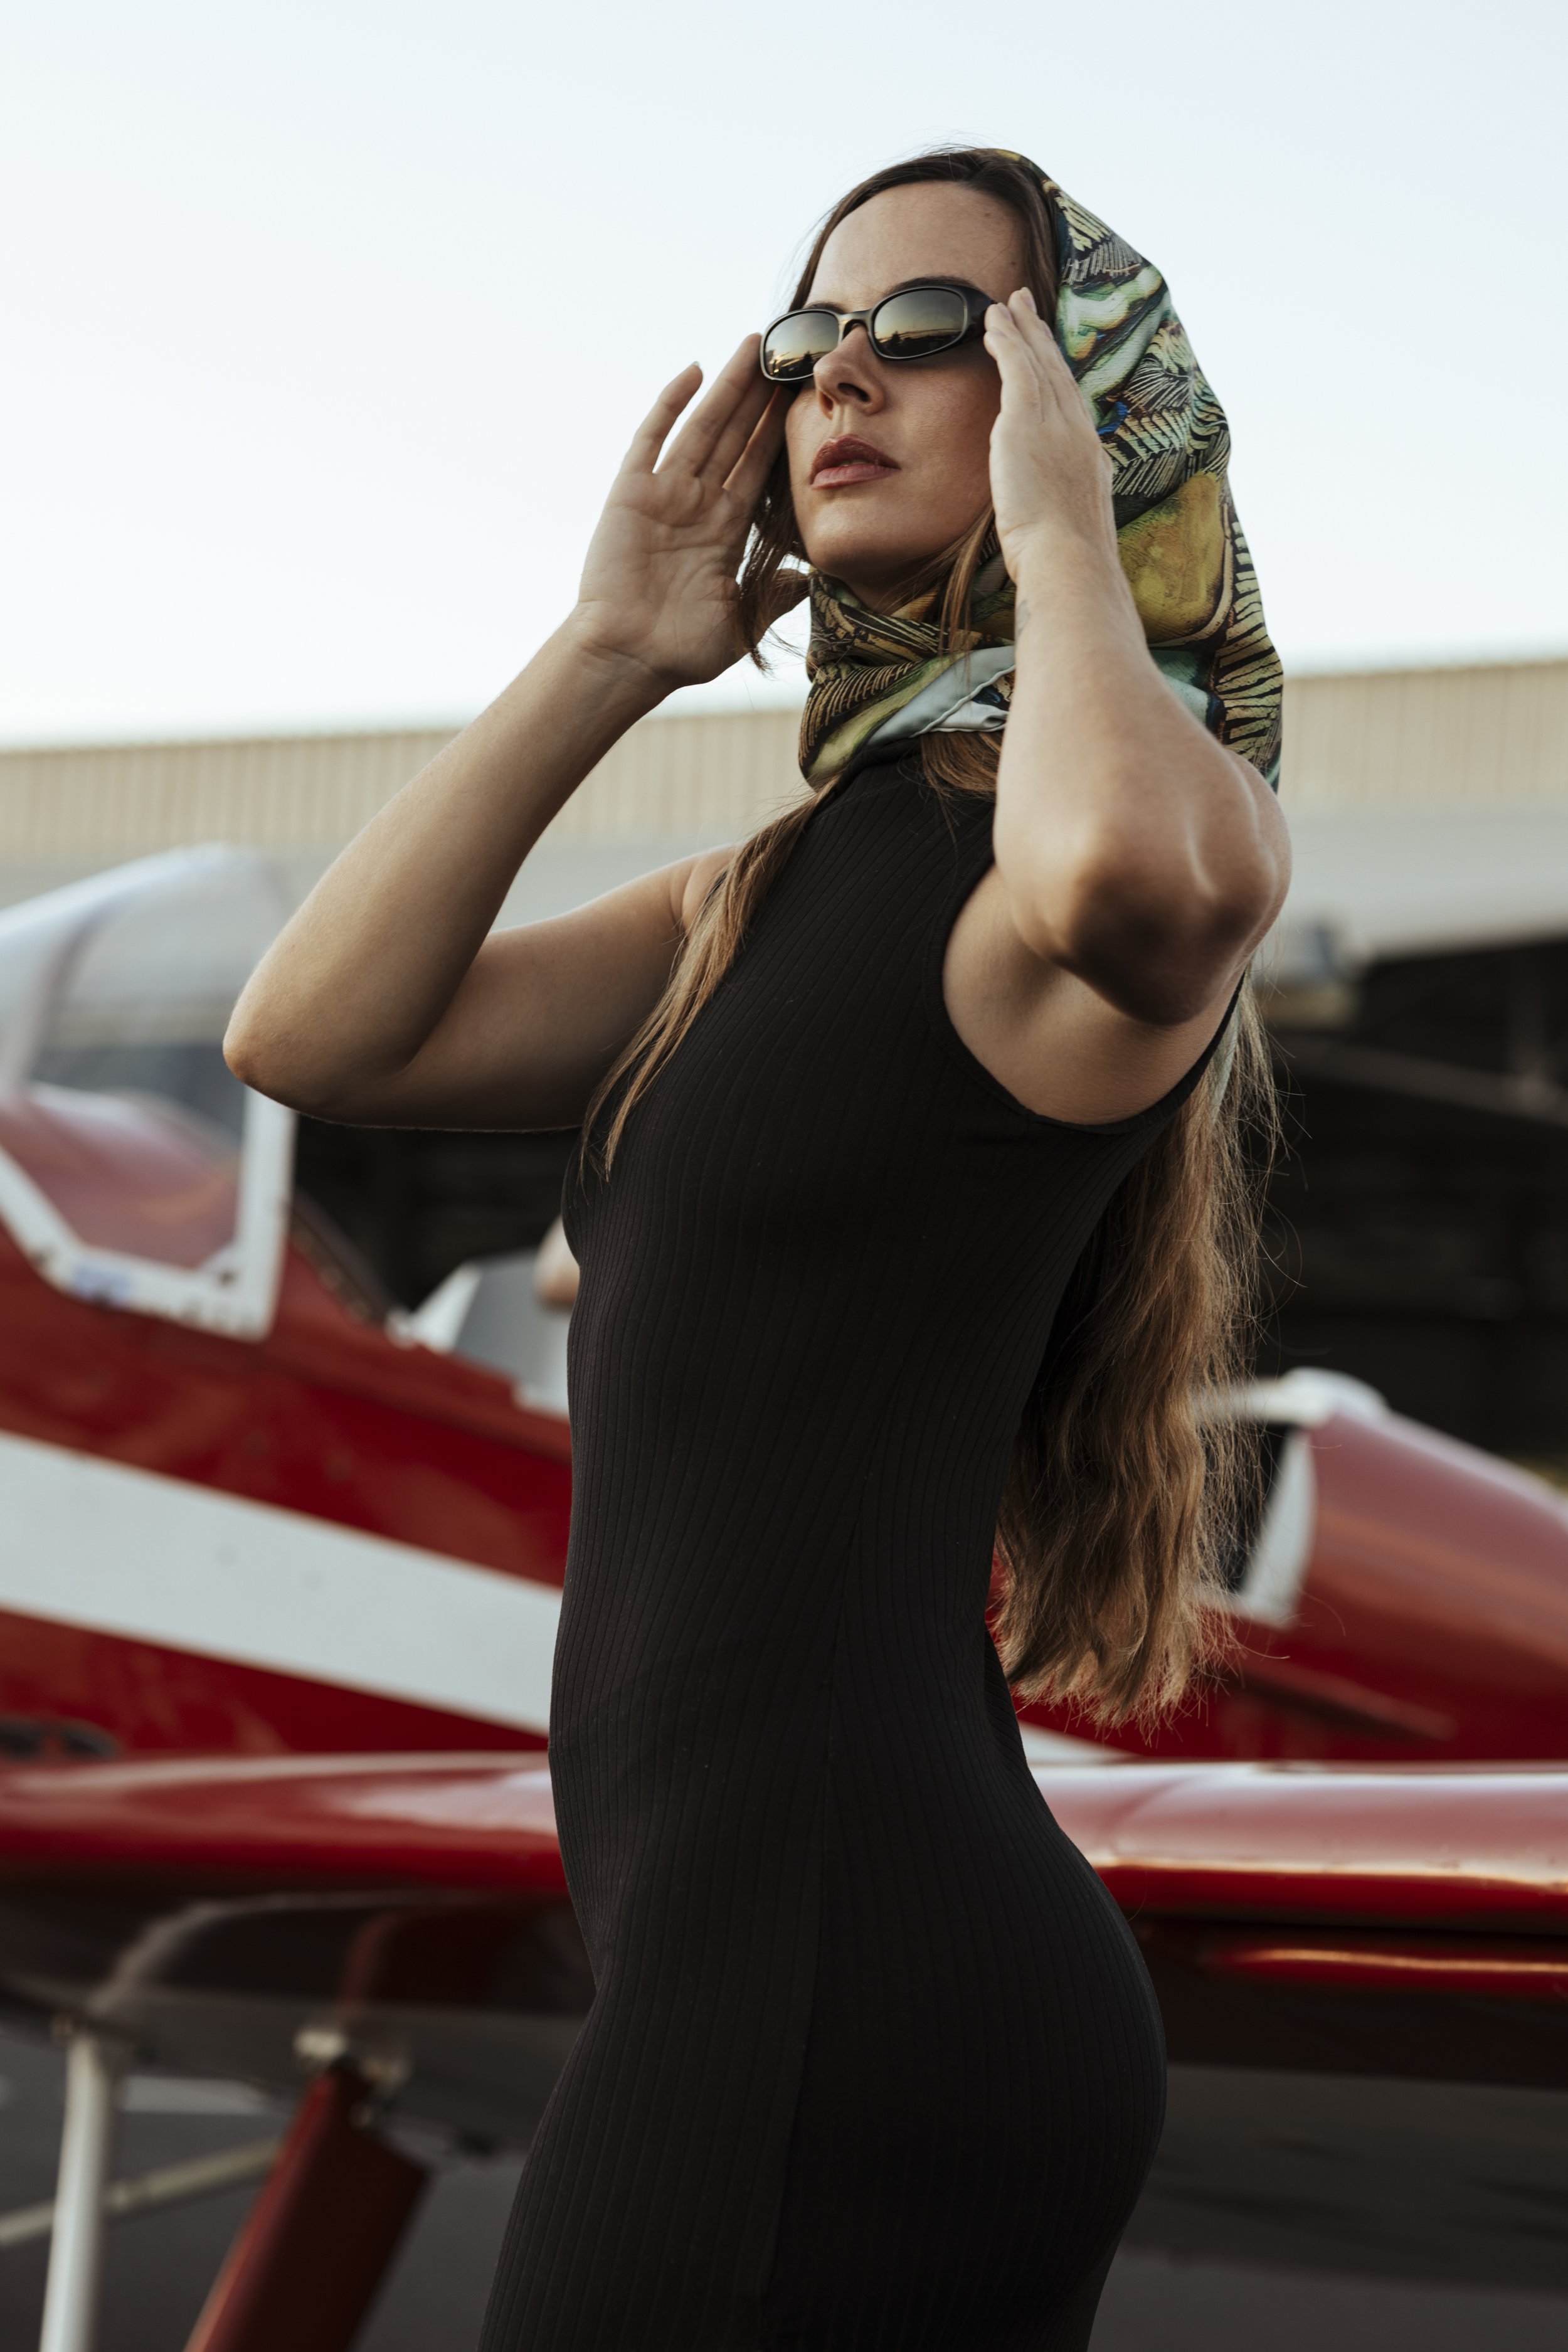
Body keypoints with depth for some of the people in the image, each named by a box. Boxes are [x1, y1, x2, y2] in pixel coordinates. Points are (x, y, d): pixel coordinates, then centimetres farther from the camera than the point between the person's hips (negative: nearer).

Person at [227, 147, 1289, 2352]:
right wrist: (607, 654, 7)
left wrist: (1056, 541, -17)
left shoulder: (1176, 843, -10)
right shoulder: (800, 888, 18)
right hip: (757, 1938, 9)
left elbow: (1134, 867, -37)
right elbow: (315, 1032, 9)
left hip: (838, 1990, -9)